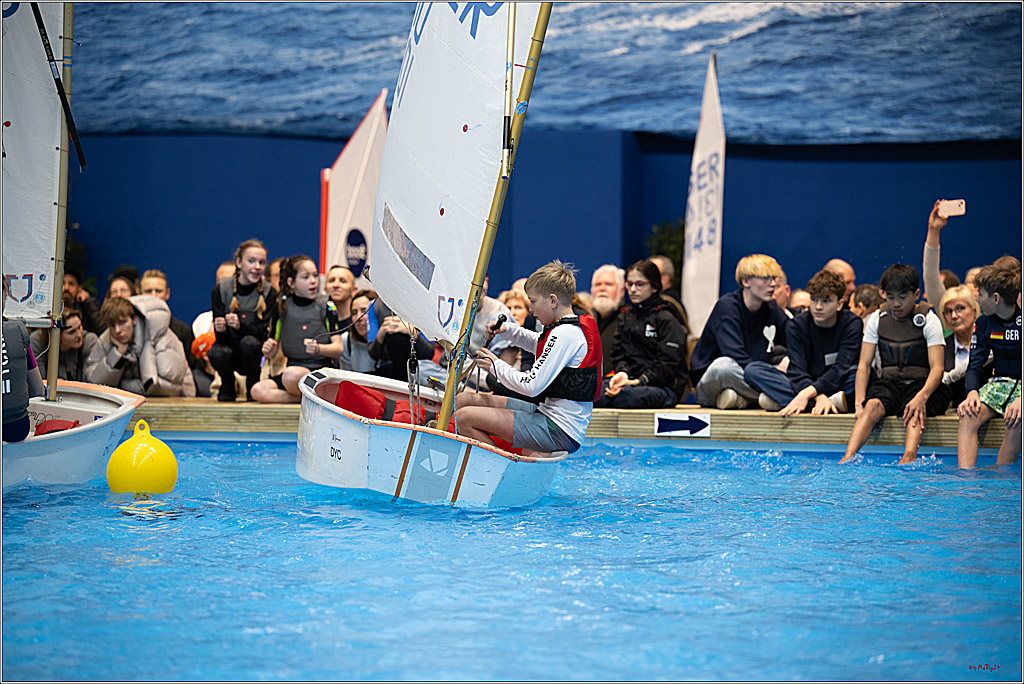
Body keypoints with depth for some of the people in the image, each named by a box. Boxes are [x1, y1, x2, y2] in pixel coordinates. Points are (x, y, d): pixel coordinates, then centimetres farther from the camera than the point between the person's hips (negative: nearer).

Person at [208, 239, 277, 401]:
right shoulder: (221, 289, -4)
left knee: (249, 342, -34)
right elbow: (220, 335, -9)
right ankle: (227, 384, 2)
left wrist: (240, 325, -35)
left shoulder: (269, 293, -5)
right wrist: (220, 328, -34)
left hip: (254, 353, 0)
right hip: (229, 347, 0)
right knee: (218, 353, -34)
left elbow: (262, 331, -14)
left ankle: (253, 385, -4)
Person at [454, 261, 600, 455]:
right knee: (463, 400, 10)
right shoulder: (577, 327, 13)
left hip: (560, 433, -11)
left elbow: (531, 386, -21)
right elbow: (538, 344, 36)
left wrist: (496, 365, -4)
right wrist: (508, 330, 18)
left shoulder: (565, 333, -18)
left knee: (464, 417, -21)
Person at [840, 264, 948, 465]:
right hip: (889, 383, 2)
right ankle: (848, 458, -50)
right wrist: (860, 400, -11)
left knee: (915, 410, -36)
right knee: (873, 405, -31)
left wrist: (922, 396, -29)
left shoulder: (929, 320, 0)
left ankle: (908, 459, -60)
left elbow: (937, 367, -9)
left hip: (921, 384, -2)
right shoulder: (877, 320, 9)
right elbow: (864, 364, 6)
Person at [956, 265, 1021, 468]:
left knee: (1016, 420, -37)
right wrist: (972, 393, -18)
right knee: (969, 416, -27)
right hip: (999, 383, 4)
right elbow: (974, 366, 6)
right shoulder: (984, 323, 6)